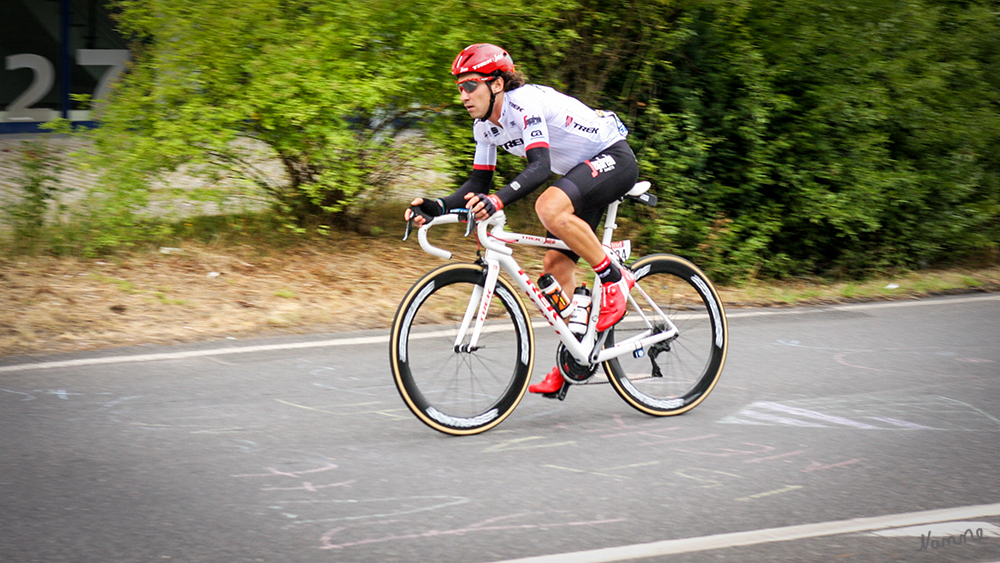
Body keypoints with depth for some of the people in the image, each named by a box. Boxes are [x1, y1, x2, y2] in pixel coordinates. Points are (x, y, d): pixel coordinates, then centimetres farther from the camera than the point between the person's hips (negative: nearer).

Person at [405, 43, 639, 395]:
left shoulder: (526, 103, -27)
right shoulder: (485, 125, 0)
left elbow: (540, 167, -39)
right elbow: (479, 184, 4)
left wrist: (497, 201, -54)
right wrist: (436, 207, -13)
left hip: (613, 158, -9)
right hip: (582, 171, 9)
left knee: (550, 207, -34)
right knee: (556, 263, 3)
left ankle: (615, 279, -17)